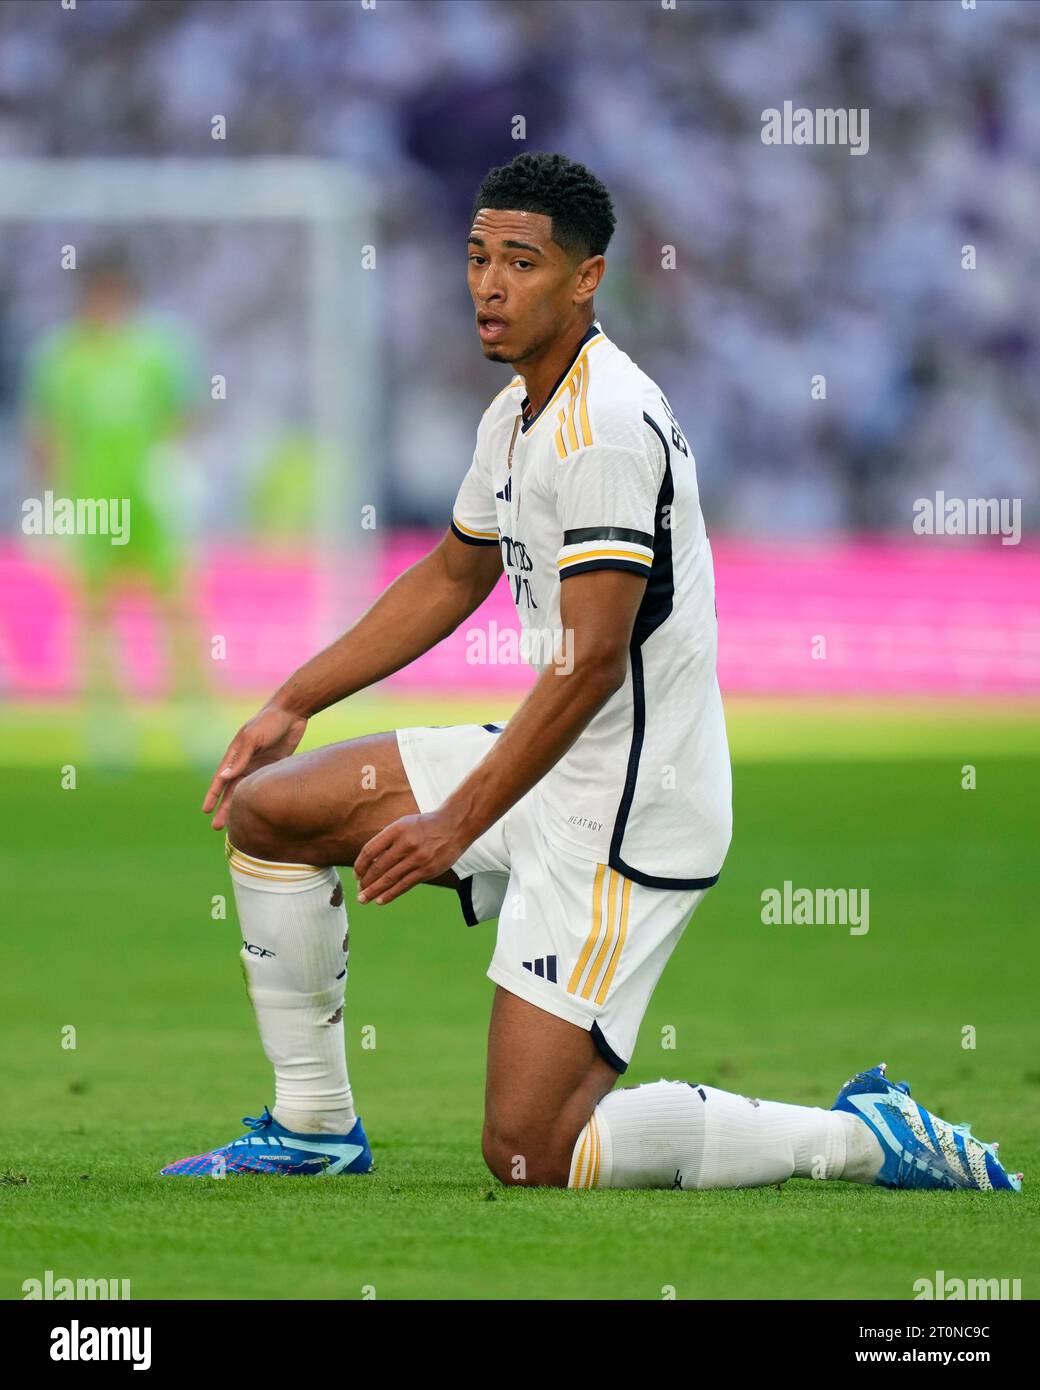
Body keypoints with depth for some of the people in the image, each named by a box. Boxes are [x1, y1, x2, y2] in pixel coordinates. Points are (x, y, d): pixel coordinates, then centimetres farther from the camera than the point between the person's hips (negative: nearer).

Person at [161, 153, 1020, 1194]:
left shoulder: (607, 424, -21)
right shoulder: (517, 413, 10)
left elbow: (591, 660, -26)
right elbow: (452, 577, 26)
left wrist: (457, 823, -23)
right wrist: (293, 704, 23)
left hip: (623, 818, -10)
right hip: (544, 766, 10)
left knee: (529, 1153, -13)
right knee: (266, 811, 13)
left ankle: (862, 1139, -4)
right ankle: (313, 1127, 22)